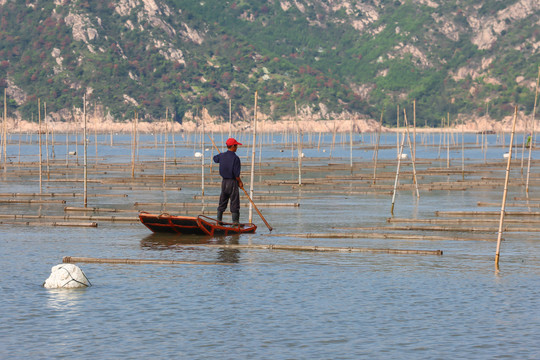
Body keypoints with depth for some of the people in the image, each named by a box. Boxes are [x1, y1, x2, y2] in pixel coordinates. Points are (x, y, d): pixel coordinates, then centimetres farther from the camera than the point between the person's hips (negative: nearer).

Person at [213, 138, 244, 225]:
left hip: (224, 181, 6)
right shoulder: (235, 158, -17)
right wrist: (240, 182, -3)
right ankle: (235, 222, -1)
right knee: (234, 203, -1)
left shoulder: (222, 156, 2)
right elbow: (236, 173, -19)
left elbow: (215, 159, 27)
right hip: (232, 182, -6)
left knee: (222, 202, 16)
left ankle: (218, 220, 20)